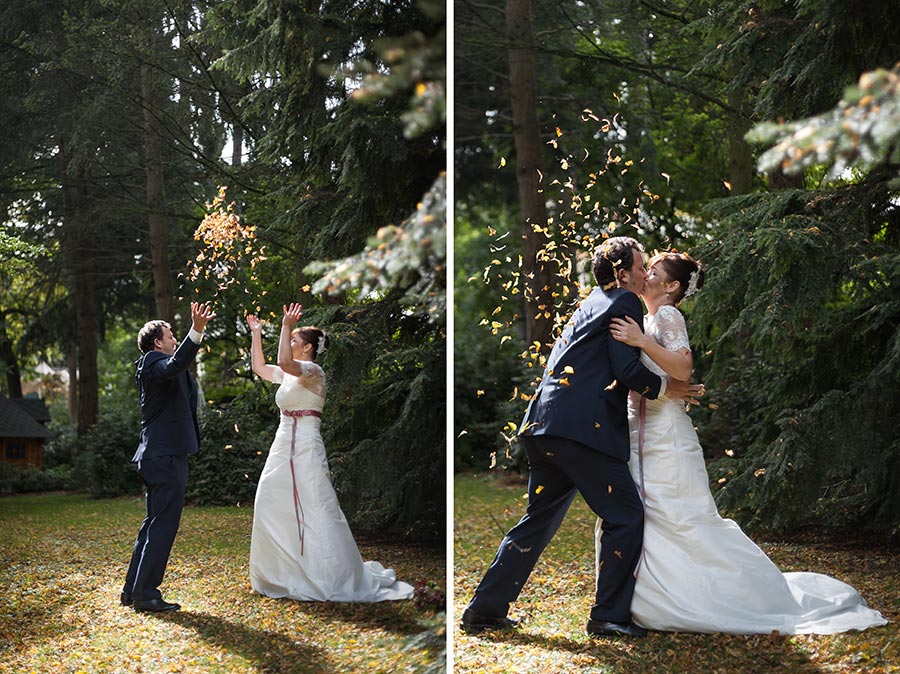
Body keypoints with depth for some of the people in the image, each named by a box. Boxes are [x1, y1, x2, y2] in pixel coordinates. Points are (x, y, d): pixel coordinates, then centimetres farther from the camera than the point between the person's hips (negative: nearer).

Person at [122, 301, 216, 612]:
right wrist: (196, 331, -48)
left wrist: (198, 328, 43)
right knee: (163, 525, -8)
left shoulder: (150, 366, 20)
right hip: (166, 455, -11)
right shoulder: (155, 362, -11)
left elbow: (177, 365, 42)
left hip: (158, 455, 11)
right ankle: (145, 593, -6)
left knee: (154, 523, 16)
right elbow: (174, 365, -36)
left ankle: (133, 590, 22)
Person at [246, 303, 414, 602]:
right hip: (283, 446, 9)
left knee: (315, 513, -8)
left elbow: (284, 362, -29)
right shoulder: (289, 375, 15)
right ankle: (282, 573, 20)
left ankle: (341, 579, -1)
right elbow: (259, 367, 24)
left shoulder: (313, 371, -10)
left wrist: (286, 326, -23)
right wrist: (256, 333, 18)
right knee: (271, 509, 8)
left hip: (304, 448, -9)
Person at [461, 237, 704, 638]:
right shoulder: (623, 303, -1)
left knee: (540, 518, 15)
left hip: (545, 425, 9)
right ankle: (609, 616, 3)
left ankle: (485, 609, 16)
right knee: (626, 516, 0)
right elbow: (627, 368, -12)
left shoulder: (593, 302, 27)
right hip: (583, 426, -9)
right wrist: (663, 388, 4)